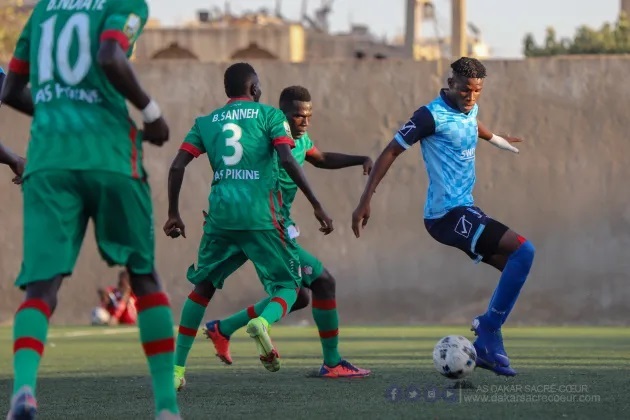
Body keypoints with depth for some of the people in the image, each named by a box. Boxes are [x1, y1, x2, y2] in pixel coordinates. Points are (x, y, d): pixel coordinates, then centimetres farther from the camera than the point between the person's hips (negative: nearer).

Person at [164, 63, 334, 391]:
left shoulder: (206, 122, 17)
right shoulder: (269, 115, 7)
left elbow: (177, 167, 9)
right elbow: (286, 160, -8)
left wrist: (173, 214, 19)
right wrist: (316, 205, -8)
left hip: (220, 215, 3)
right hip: (260, 215, -3)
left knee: (203, 287, 19)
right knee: (288, 285, 10)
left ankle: (176, 369, 11)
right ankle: (263, 322, -26)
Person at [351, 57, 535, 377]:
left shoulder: (470, 108, 11)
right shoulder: (432, 116, -15)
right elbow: (390, 152, -14)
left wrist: (496, 139, 56)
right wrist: (365, 202, -18)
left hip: (465, 210, 10)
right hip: (447, 215, -10)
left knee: (514, 266, 8)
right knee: (523, 250, -19)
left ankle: (486, 346, 10)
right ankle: (489, 329, -12)